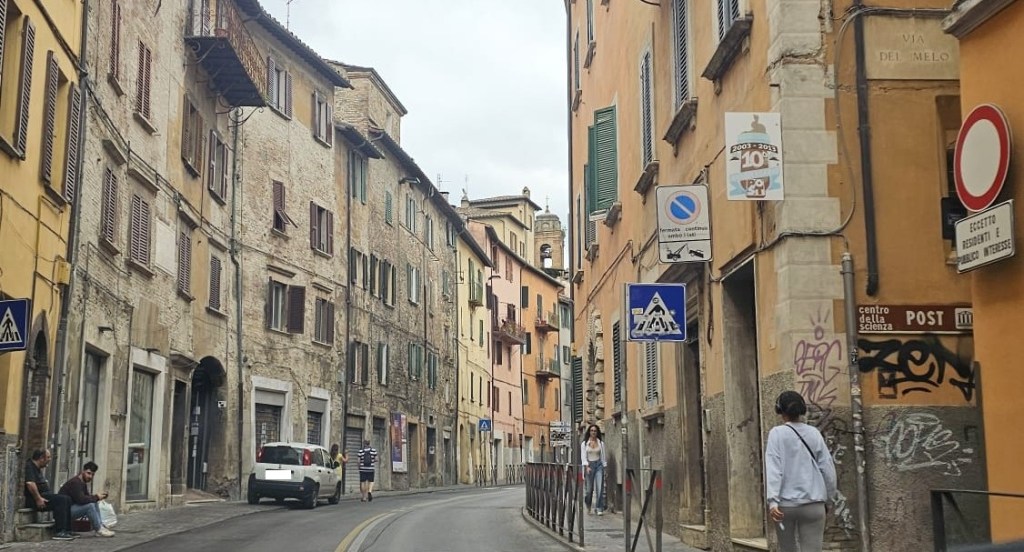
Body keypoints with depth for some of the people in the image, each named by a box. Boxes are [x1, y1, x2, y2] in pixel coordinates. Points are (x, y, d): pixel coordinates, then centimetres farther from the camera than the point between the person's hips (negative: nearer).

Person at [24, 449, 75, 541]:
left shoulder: (37, 468, 21)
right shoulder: (29, 466, -14)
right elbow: (30, 483, -28)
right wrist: (38, 499, -25)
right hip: (32, 499, -11)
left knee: (67, 500, 3)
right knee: (61, 500, -23)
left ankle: (67, 530, 0)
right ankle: (60, 532, -24)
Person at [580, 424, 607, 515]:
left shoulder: (601, 443, 8)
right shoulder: (584, 443, 3)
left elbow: (603, 456, 11)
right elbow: (583, 457, -3)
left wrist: (604, 467, 6)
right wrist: (587, 467, -16)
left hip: (599, 465, 1)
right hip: (589, 465, -1)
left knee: (600, 487, -10)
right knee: (589, 488, 3)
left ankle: (600, 509, -9)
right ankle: (588, 507, 26)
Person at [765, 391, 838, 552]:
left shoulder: (777, 433, -2)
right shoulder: (814, 433, 6)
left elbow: (773, 467, -11)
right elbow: (828, 468, 8)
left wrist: (772, 500, -16)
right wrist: (827, 498, 20)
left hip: (785, 503, -1)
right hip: (813, 503, 1)